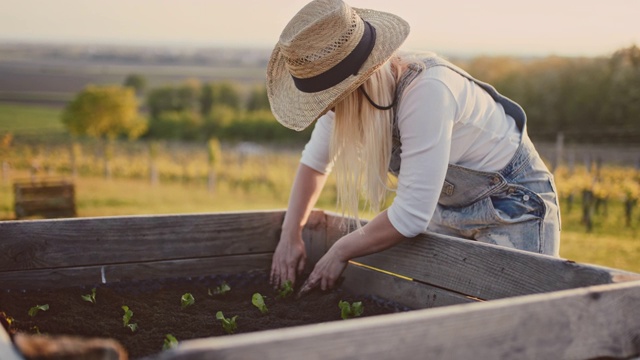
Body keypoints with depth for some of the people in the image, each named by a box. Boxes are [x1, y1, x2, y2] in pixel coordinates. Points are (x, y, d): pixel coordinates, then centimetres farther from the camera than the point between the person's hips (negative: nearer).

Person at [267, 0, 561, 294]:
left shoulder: (425, 91, -35)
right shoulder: (352, 95, -13)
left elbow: (411, 215, -33)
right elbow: (315, 161, 4)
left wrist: (341, 251, -19)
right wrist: (290, 236, -4)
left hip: (513, 206, -7)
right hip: (448, 209, 7)